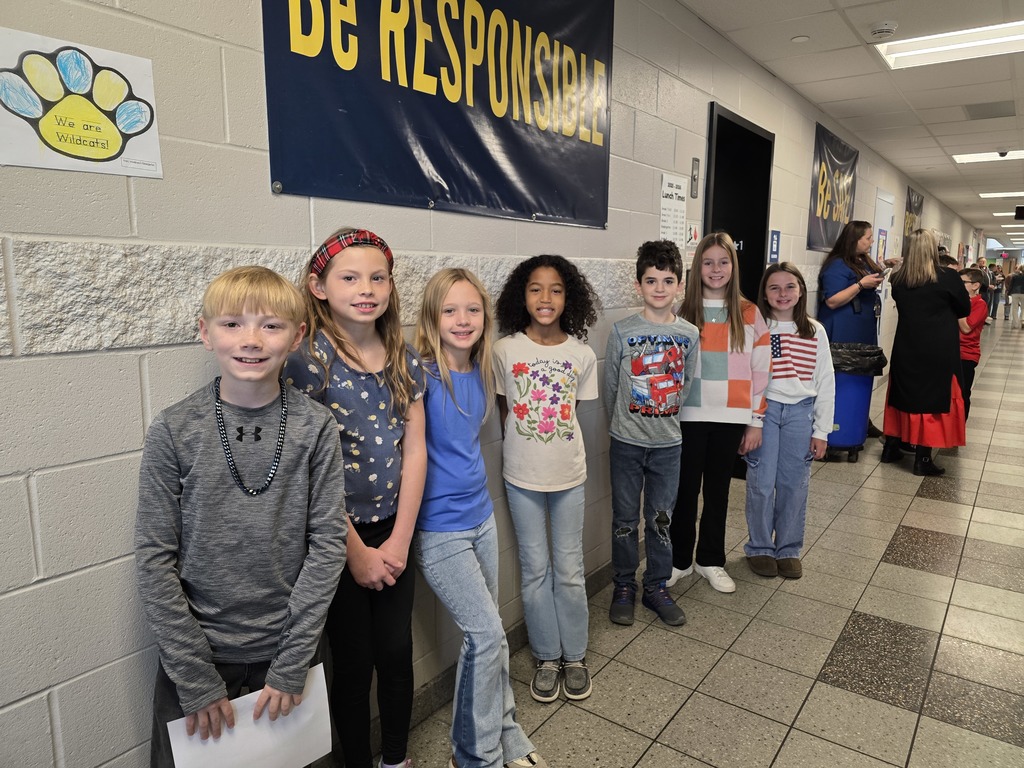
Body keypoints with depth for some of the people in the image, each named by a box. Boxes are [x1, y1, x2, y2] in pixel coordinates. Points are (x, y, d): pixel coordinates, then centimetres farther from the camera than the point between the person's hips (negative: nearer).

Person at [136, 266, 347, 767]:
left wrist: (292, 664, -9)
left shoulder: (314, 426, -10)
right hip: (194, 655, 0)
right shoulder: (174, 430, -10)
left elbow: (327, 544, -8)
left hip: (286, 653, 1)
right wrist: (195, 677, -9)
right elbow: (154, 559, -8)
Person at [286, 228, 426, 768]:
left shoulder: (403, 358, 0)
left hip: (393, 531, 4)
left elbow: (414, 451, 0)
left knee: (397, 653, 14)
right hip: (337, 536, -4)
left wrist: (399, 541, -5)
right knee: (353, 662, 10)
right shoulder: (308, 359, -14)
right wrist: (357, 551, -10)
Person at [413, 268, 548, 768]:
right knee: (487, 635, -4)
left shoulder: (479, 374, 3)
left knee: (487, 635, 16)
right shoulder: (422, 376, -18)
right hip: (440, 529, -6)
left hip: (481, 516, 6)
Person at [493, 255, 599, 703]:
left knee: (569, 569, 11)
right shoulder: (506, 350, -8)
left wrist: (552, 436, 3)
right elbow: (504, 410, 1)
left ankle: (574, 656, 29)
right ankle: (547, 657, 28)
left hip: (569, 475, 1)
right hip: (522, 478, -1)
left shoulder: (582, 355, -4)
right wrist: (521, 453, 2)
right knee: (535, 570, 10)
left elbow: (574, 410, 6)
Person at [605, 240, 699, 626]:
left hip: (668, 442, 2)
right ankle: (624, 587, 26)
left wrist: (665, 417, 10)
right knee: (625, 519, 9)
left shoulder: (689, 334, 0)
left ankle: (656, 587, 29)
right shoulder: (622, 331, -8)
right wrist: (622, 423, 7)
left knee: (661, 519, 12)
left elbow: (686, 384, 10)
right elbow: (610, 385, 0)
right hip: (626, 442, -2)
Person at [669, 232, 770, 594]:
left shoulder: (749, 314, 2)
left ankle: (711, 560, 27)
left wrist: (756, 421, 1)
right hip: (689, 417, -1)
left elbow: (760, 371, 3)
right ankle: (679, 559, 23)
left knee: (718, 490, 12)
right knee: (686, 489, 7)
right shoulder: (684, 312, 0)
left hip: (731, 418, 1)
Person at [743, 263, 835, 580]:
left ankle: (788, 549, 24)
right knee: (761, 484, 1)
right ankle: (760, 548, 20)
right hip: (763, 409, -2)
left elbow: (826, 383, 7)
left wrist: (822, 430, 4)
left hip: (800, 412, 2)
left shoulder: (815, 332, 5)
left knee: (794, 485, 8)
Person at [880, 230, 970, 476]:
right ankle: (922, 459, 6)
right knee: (933, 399, 3)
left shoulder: (898, 280, -2)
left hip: (906, 348, 4)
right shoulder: (948, 279, -12)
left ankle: (890, 448, 22)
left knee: (902, 395, 15)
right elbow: (965, 310, 2)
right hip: (939, 351, -4)